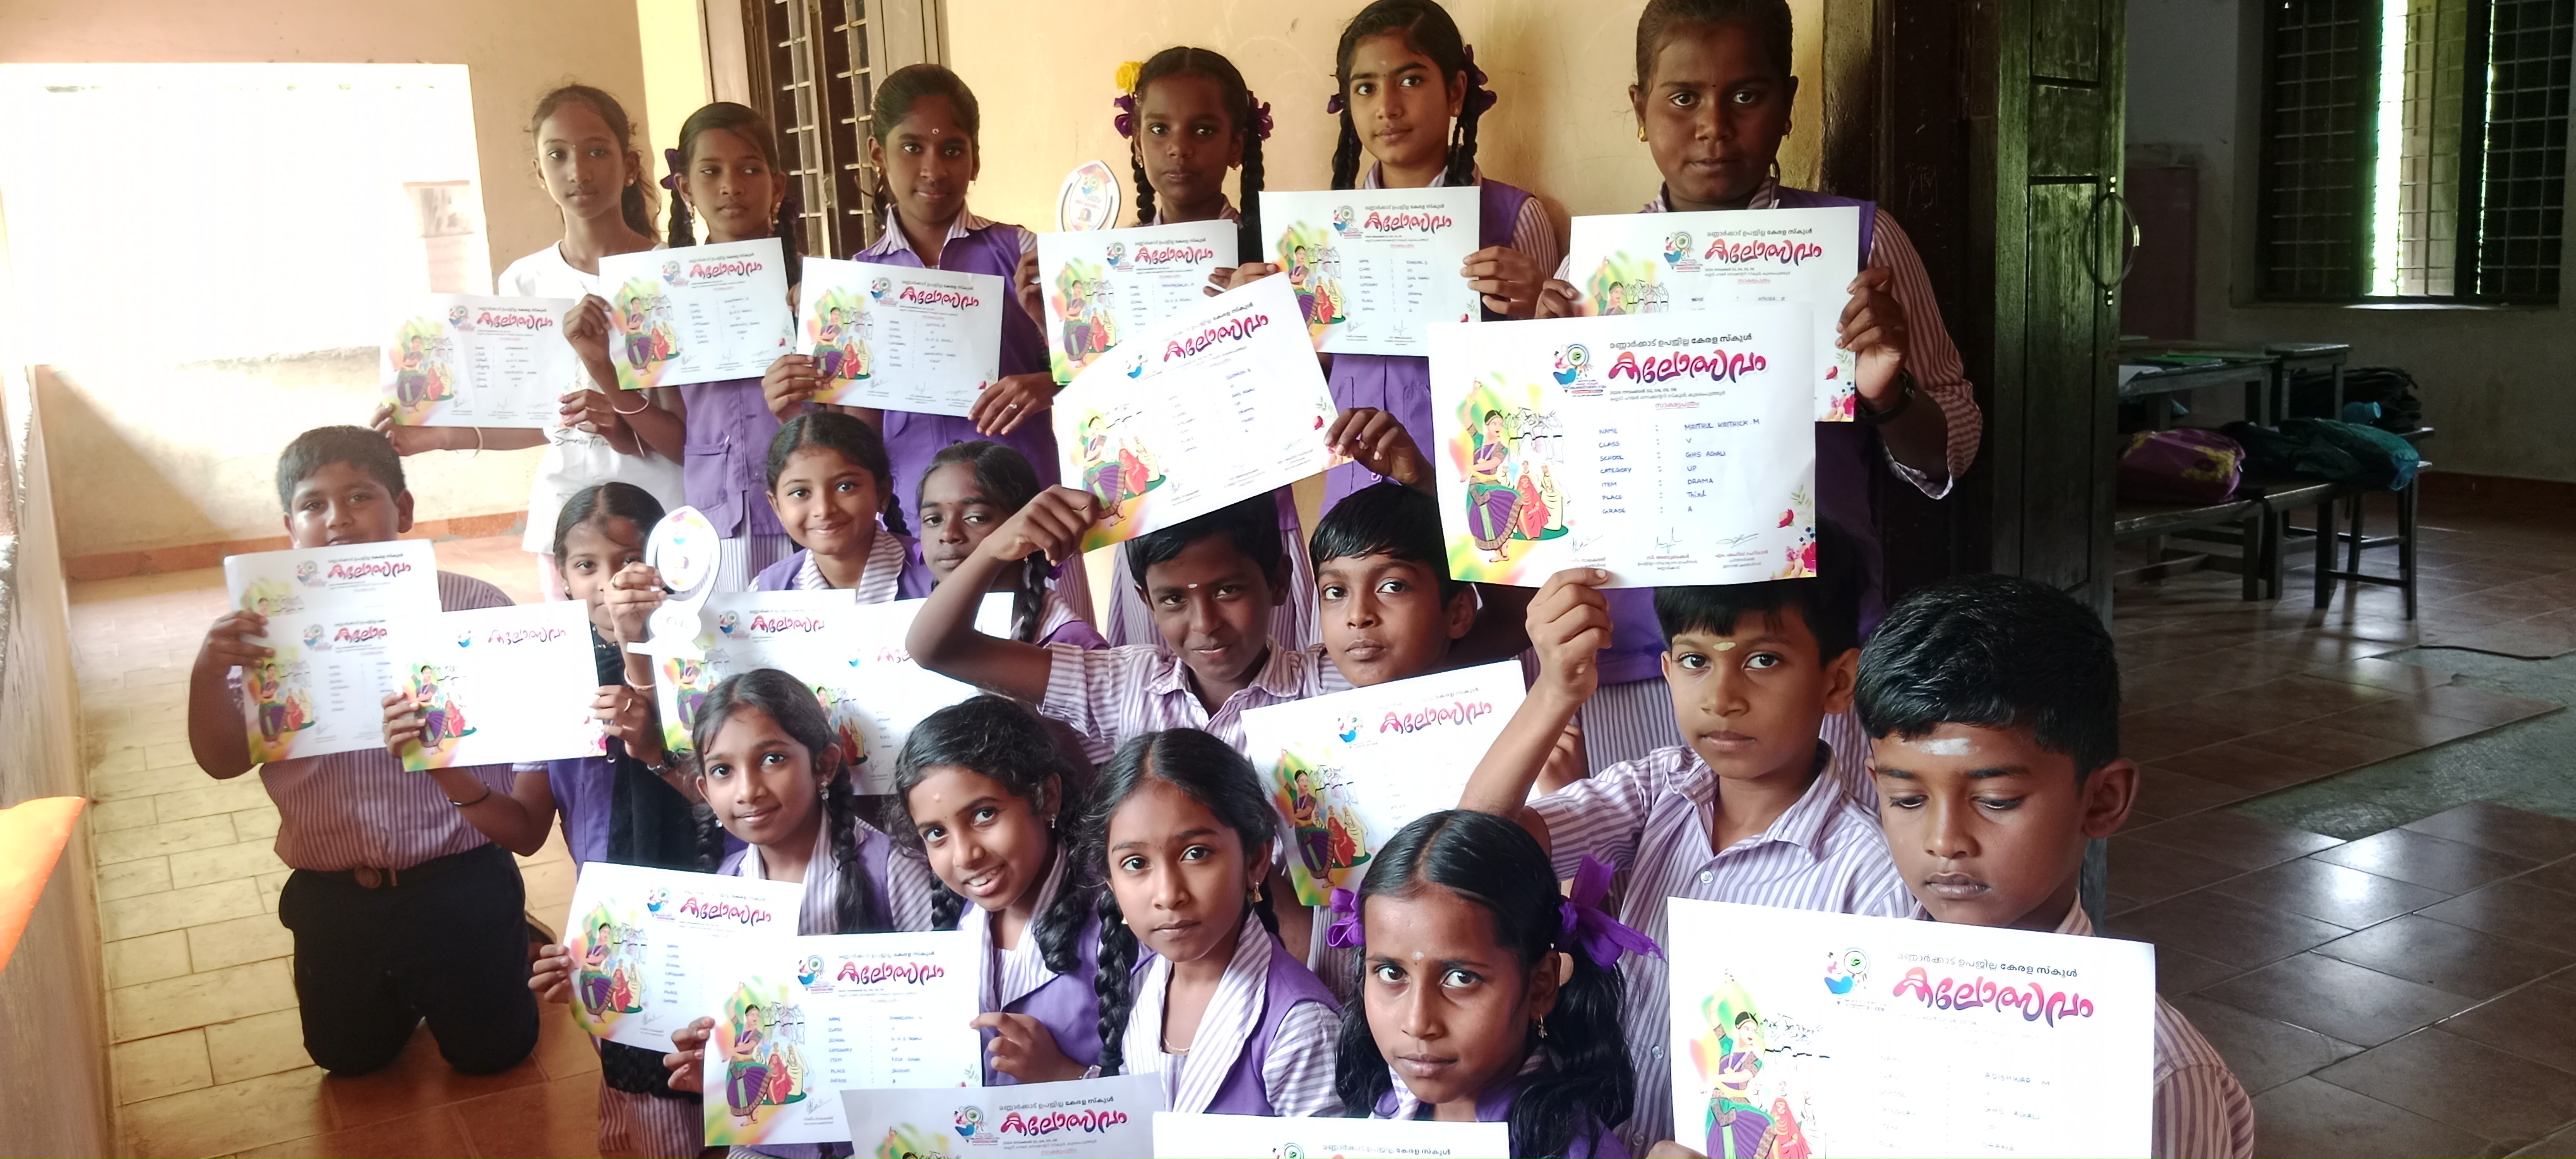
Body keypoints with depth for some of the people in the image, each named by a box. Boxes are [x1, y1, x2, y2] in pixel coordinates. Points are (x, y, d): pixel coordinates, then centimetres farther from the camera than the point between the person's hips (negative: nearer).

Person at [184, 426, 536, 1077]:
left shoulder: (471, 605, -8)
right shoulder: (271, 630, 1)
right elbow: (223, 760, -2)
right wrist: (209, 670, -20)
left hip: (459, 877, -3)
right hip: (334, 894, 3)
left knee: (489, 1050, 8)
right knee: (348, 1058, 17)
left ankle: (513, 949, 36)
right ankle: (406, 985, 46)